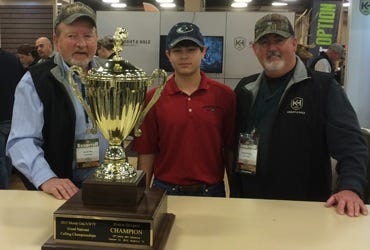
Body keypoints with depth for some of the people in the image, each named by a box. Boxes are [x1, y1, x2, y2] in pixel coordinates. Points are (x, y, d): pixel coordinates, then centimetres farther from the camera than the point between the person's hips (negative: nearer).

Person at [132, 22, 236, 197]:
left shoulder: (224, 96, -4)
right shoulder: (152, 98, -3)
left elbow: (230, 149, -1)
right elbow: (146, 153, -1)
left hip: (211, 191, 0)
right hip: (165, 190, 0)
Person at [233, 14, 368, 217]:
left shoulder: (324, 87, -6)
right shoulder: (245, 89, 7)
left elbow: (350, 142, -14)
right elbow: (233, 145, 9)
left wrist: (351, 187, -29)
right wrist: (236, 195, 5)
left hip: (307, 207, -3)